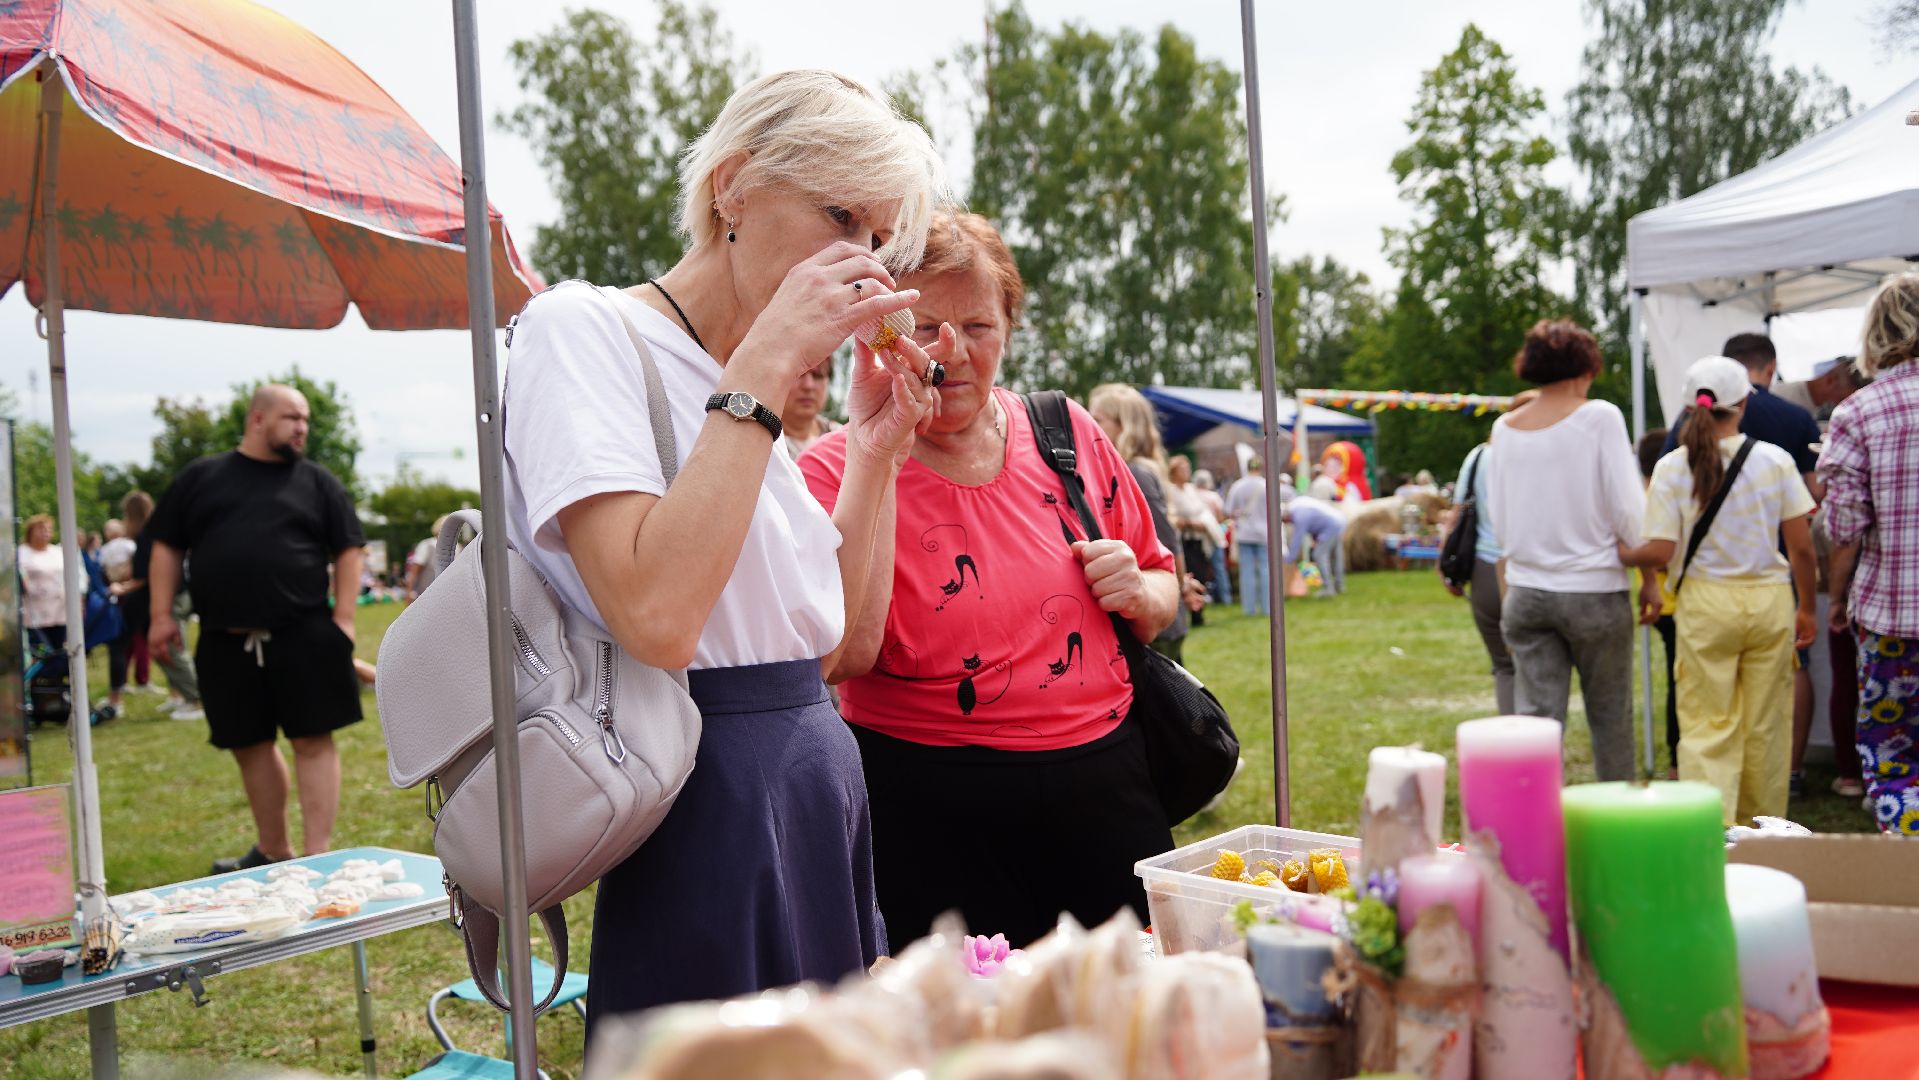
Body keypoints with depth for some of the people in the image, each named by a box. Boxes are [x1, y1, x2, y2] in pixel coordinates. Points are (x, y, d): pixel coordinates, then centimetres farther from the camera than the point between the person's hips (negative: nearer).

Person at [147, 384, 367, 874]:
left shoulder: (318, 482, 9)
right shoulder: (200, 478, 11)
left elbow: (347, 550, 6)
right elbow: (167, 547, 11)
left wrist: (343, 617, -4)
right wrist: (161, 614, 3)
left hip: (304, 636, -2)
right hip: (226, 642, 2)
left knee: (313, 741, -5)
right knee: (250, 746, 11)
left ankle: (318, 853, -3)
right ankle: (272, 849, 26)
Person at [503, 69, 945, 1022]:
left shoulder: (746, 391, 13)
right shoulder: (582, 327, -10)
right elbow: (658, 619, -27)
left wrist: (875, 451, 6)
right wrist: (766, 364, -22)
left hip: (825, 807, 9)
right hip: (712, 823, -8)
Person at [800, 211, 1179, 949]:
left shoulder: (1068, 433, 5)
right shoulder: (836, 470, -7)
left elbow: (1162, 582, 17)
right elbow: (843, 654, -24)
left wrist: (1142, 596, -7)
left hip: (1105, 800, 4)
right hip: (933, 821, -4)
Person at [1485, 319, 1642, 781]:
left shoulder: (1504, 429, 5)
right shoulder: (1600, 417, -8)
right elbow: (1627, 510, -10)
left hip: (1526, 592, 3)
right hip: (1594, 590, -3)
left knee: (1536, 717, 3)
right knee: (1610, 718, 10)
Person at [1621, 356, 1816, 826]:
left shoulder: (1672, 467, -6)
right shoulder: (1775, 460, -2)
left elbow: (1660, 552, -10)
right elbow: (1802, 547, 1)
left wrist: (1617, 554, 8)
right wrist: (1806, 608, 13)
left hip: (1705, 603, -2)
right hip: (1770, 600, 2)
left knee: (1706, 726, 3)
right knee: (1765, 725, 12)